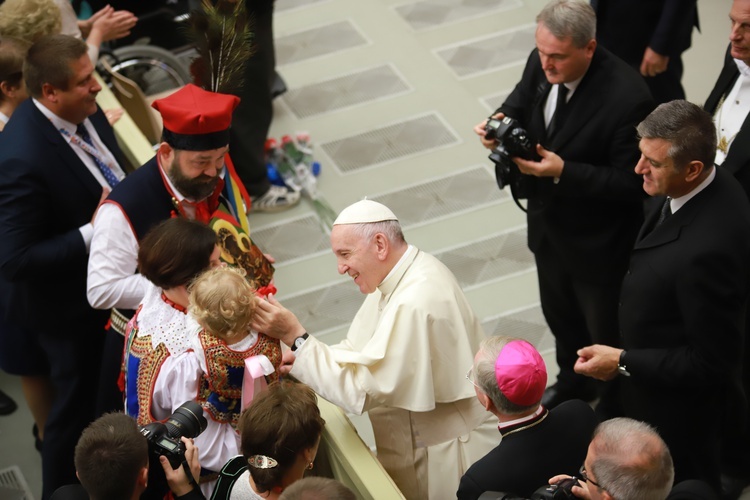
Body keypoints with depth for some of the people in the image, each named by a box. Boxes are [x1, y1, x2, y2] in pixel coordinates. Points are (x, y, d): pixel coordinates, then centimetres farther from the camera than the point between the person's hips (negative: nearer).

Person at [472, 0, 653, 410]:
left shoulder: (626, 97, -34)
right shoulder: (541, 64, -15)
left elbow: (631, 181, -27)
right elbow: (520, 102, 6)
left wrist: (564, 172, -35)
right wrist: (501, 123, -18)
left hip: (598, 242, -7)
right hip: (549, 224, 7)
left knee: (607, 333, 17)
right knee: (559, 314, 31)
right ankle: (574, 383, 58)